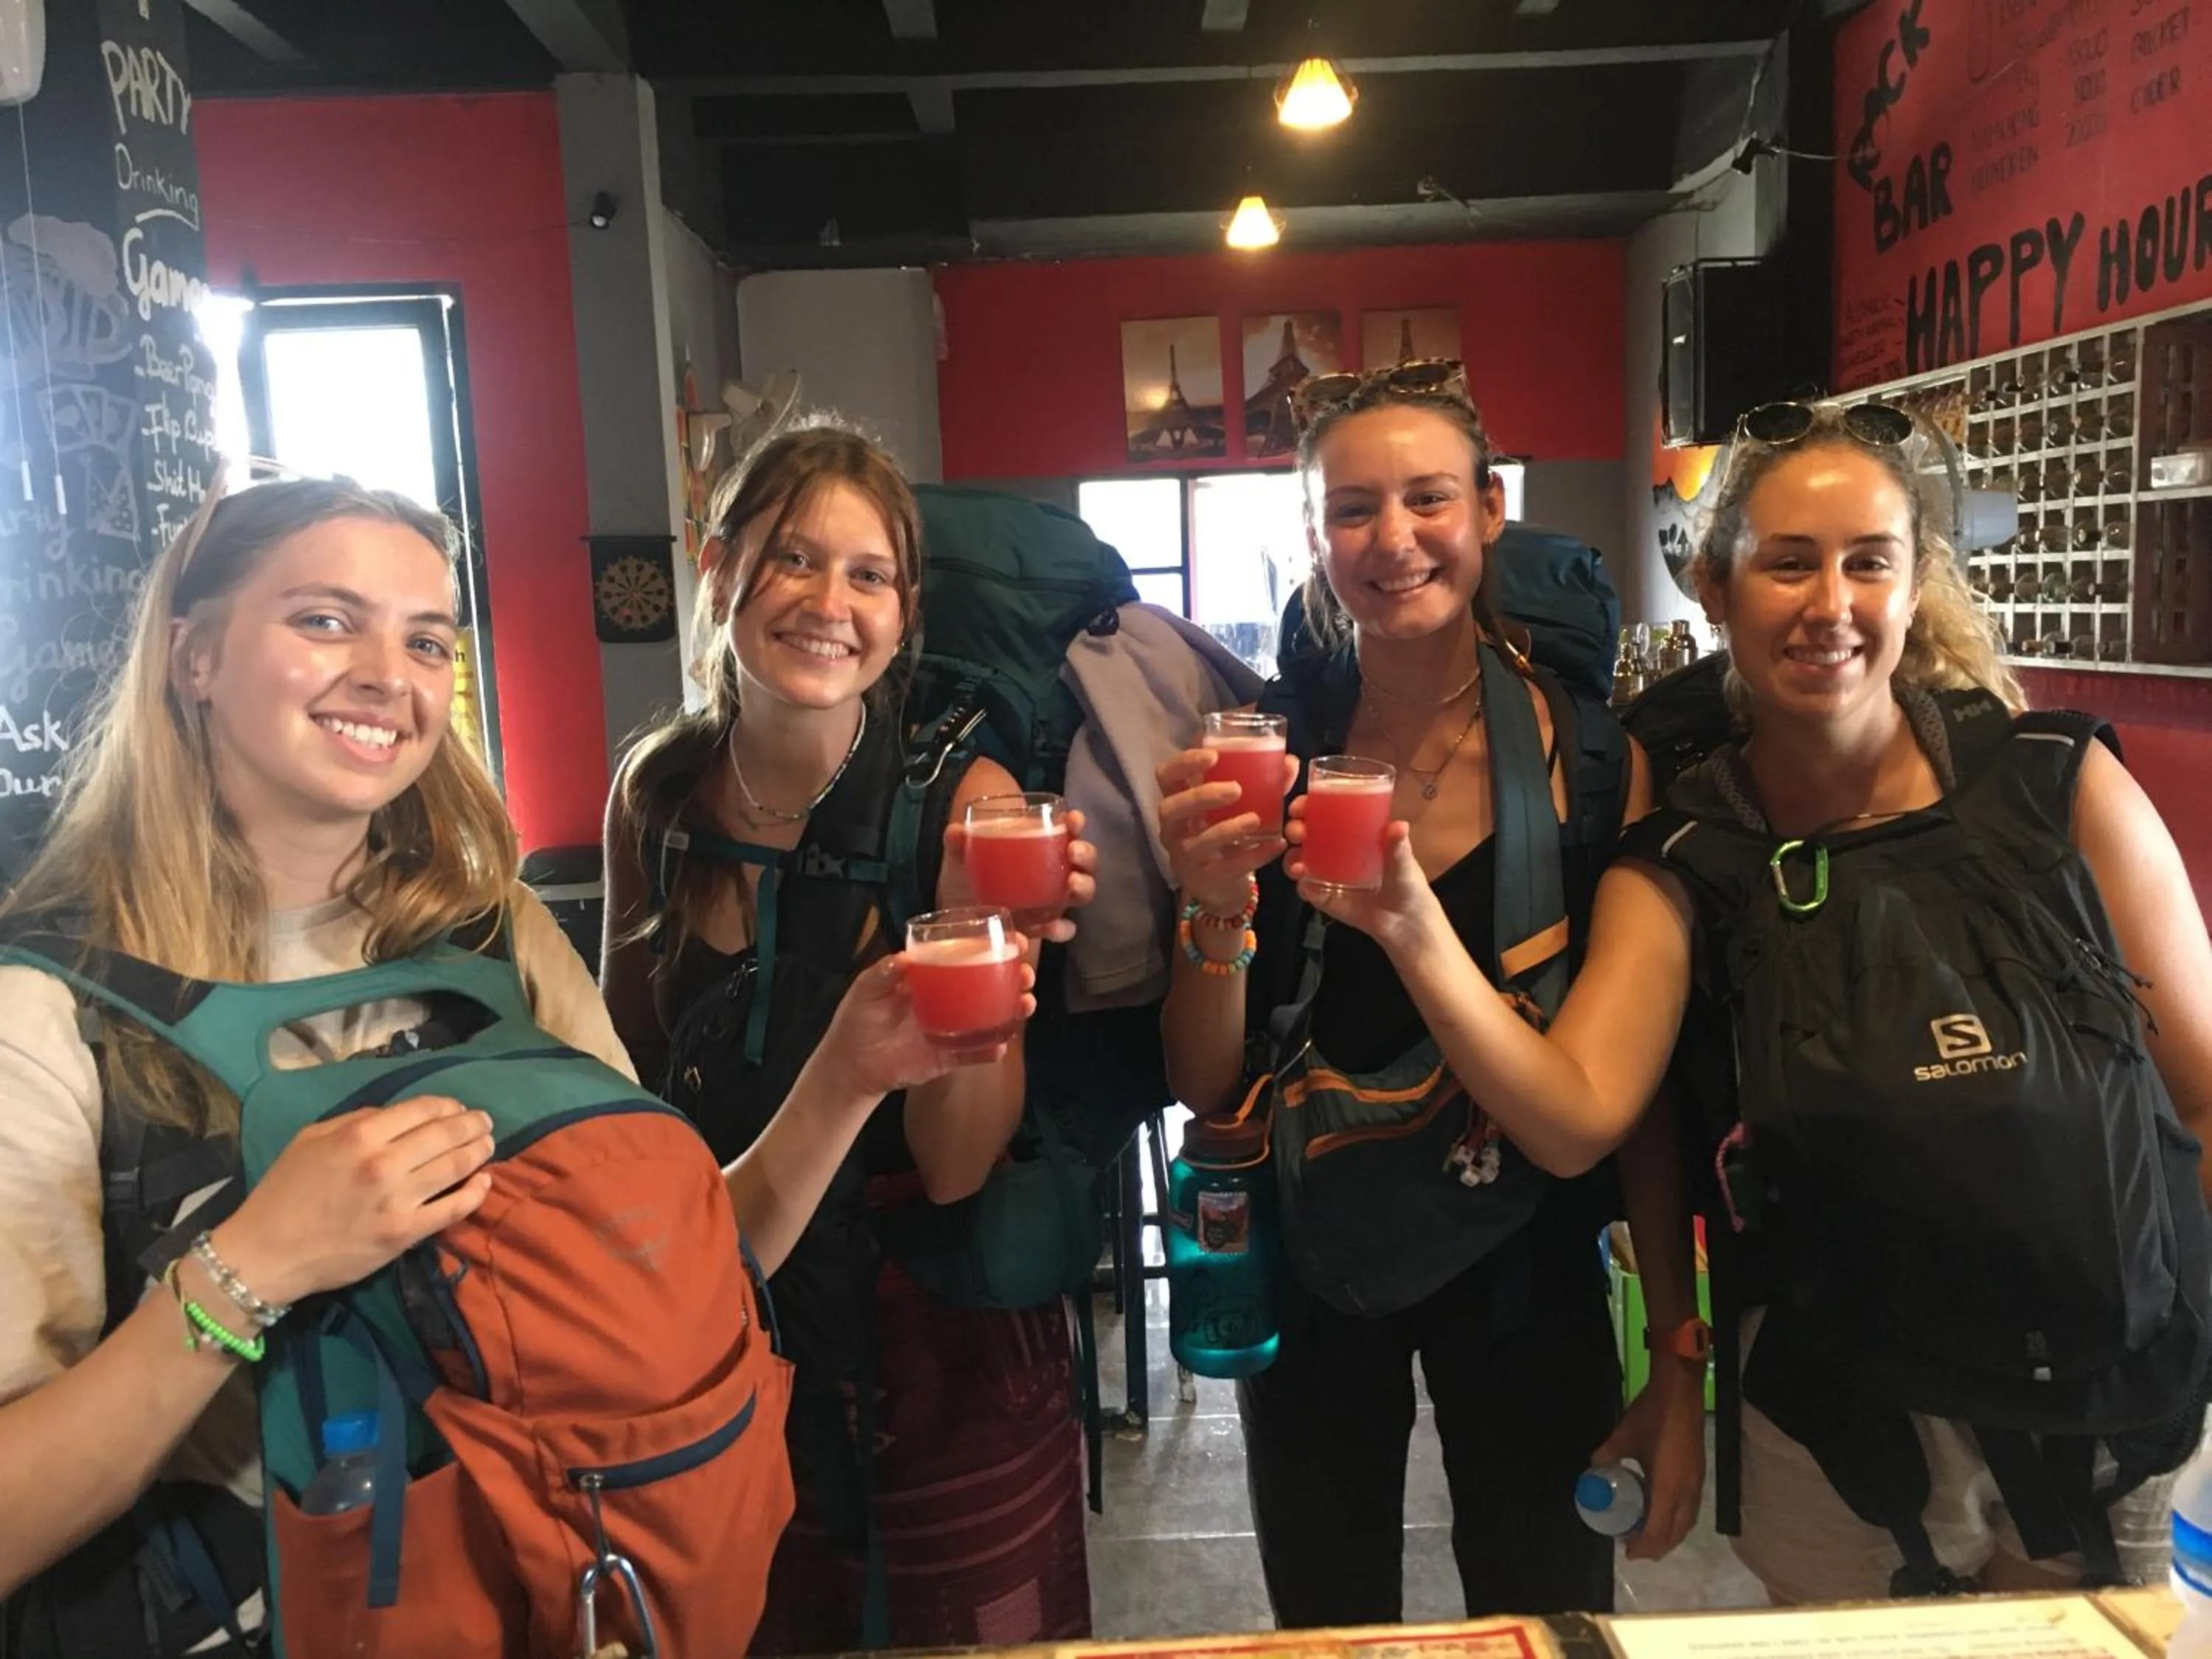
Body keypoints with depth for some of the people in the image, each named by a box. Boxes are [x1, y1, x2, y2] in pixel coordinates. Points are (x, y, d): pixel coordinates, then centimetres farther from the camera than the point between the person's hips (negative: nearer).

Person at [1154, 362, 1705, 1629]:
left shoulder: (1592, 757, -10)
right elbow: (1206, 1090, -8)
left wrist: (1681, 1354, -6)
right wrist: (1218, 913, -26)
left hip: (1523, 1268, 0)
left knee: (1550, 1617, 17)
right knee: (1328, 1624, 19)